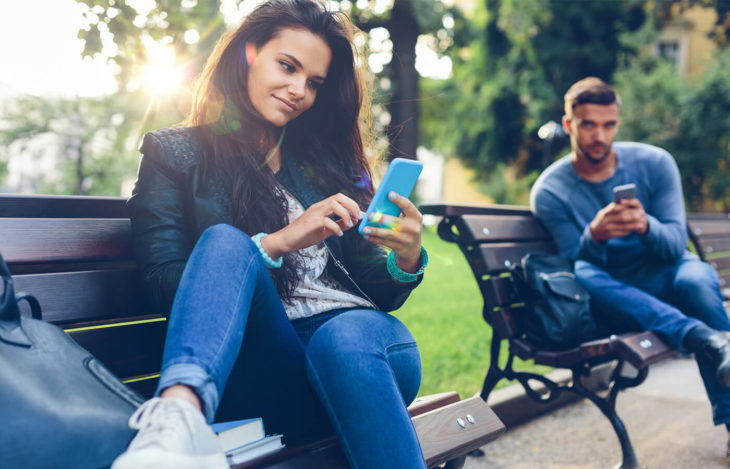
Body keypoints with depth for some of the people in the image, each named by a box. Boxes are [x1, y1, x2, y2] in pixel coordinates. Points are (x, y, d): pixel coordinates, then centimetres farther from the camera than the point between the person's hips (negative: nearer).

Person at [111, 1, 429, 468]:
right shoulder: (176, 154, 12)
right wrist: (279, 242, -10)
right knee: (226, 239, -28)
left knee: (349, 336, -32)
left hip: (356, 338, 3)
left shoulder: (325, 161, 22)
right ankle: (180, 415, -50)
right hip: (260, 362, -2)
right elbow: (164, 286, -1)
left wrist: (405, 262, -5)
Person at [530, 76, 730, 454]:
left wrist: (645, 226, -34)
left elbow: (677, 244, -10)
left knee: (696, 277, -33)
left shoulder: (654, 163, -4)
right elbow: (575, 265, -13)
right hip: (612, 298, -1)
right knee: (582, 277, -34)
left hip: (662, 279, 1)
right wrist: (594, 237, -36)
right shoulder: (549, 191, -7)